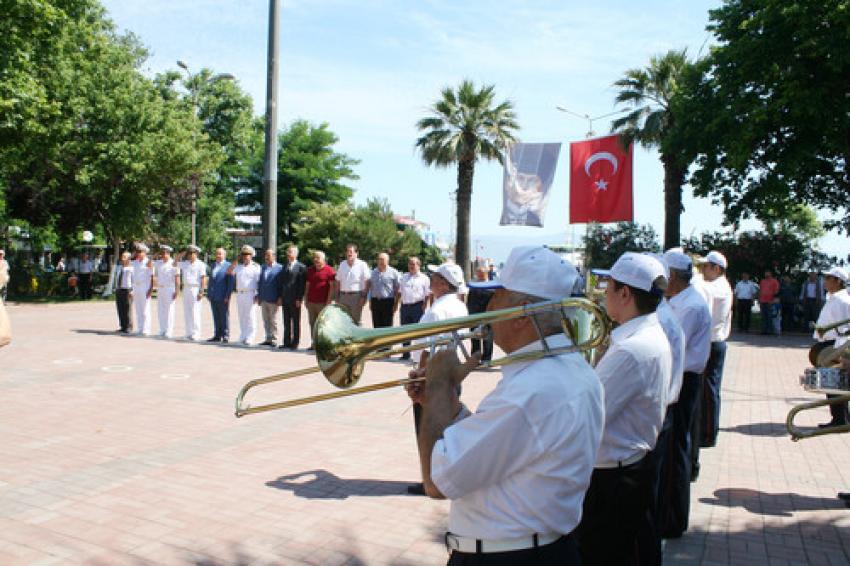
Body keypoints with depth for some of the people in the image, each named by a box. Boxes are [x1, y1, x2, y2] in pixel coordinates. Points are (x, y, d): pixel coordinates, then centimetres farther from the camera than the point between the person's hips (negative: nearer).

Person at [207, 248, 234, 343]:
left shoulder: (229, 266, -5)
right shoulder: (213, 266, 17)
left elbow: (231, 282, -9)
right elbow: (211, 280, 21)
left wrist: (227, 296, -14)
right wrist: (208, 293, 14)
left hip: (223, 297, -6)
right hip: (213, 296, 6)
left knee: (224, 317, 0)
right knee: (216, 317, 10)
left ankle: (225, 336, 6)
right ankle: (217, 335, 16)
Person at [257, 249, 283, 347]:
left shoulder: (279, 268, -5)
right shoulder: (262, 267, 12)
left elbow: (281, 284, -7)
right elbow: (260, 282, 14)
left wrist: (280, 298, -11)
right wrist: (258, 295, 8)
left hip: (274, 299, -6)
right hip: (263, 299, 6)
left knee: (273, 321, 1)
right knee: (266, 320, 10)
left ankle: (274, 339, 8)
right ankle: (268, 338, 18)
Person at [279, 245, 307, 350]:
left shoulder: (301, 267, -4)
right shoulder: (285, 266, 14)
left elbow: (302, 284, -8)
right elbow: (281, 281, 15)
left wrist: (299, 299, -13)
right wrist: (280, 296, 8)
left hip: (295, 299, -6)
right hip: (285, 298, 6)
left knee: (296, 322, 2)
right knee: (286, 321, 10)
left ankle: (295, 343, 7)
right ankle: (287, 342, 16)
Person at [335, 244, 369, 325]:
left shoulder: (362, 265, -2)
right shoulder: (342, 265, 13)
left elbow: (366, 282, -6)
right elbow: (338, 281, 17)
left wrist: (363, 297, -13)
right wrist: (337, 296, 11)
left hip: (356, 296, -5)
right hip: (343, 296, 5)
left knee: (356, 321, -1)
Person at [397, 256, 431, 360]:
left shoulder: (424, 278, 2)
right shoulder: (404, 277, 17)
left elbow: (428, 295, -2)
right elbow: (399, 292, 21)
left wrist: (424, 306, -10)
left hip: (417, 306, -5)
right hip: (405, 306, 5)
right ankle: (406, 353, 19)